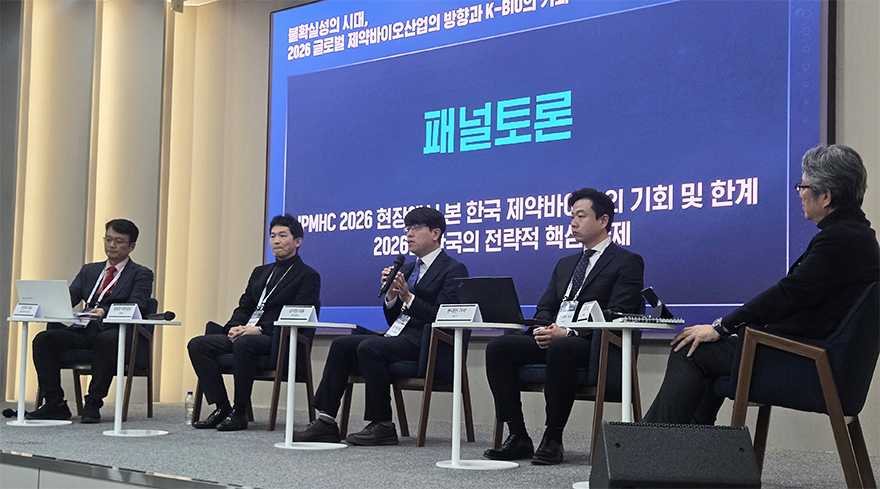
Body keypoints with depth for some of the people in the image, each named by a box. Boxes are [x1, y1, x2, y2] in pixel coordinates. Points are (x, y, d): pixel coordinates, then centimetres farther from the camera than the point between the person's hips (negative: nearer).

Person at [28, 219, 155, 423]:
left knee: (106, 341, -39)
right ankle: (55, 404, -16)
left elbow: (136, 307, -8)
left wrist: (105, 312, -28)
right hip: (84, 330, 5)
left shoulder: (141, 274, 8)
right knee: (43, 339, -19)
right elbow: (70, 296, 13)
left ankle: (93, 404, -30)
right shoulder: (89, 270, 26)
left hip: (116, 332, -5)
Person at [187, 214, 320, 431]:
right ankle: (221, 407, -12)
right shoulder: (261, 272, 25)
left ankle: (239, 412, -27)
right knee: (198, 344, -11)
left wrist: (260, 329, -20)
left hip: (279, 341, -8)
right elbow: (244, 306, 21)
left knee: (244, 344, -38)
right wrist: (234, 327, -2)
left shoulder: (308, 276, 2)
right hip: (244, 335, 8)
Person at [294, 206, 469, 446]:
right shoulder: (406, 269, 23)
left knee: (369, 347, -29)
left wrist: (408, 297, -19)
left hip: (426, 344, -8)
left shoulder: (454, 270, -2)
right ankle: (326, 420, -10)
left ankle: (383, 426, -22)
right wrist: (391, 295, 1)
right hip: (396, 337, 8)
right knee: (341, 344, -8)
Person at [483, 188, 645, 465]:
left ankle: (553, 439, -29)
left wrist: (568, 332, -21)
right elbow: (545, 306, 21)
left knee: (560, 348, -39)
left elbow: (616, 315, -11)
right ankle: (518, 437, -16)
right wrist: (543, 328, -5)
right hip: (553, 338, 7)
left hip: (594, 345, -7)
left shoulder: (627, 262, 2)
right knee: (498, 346, -15)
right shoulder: (565, 264, 27)